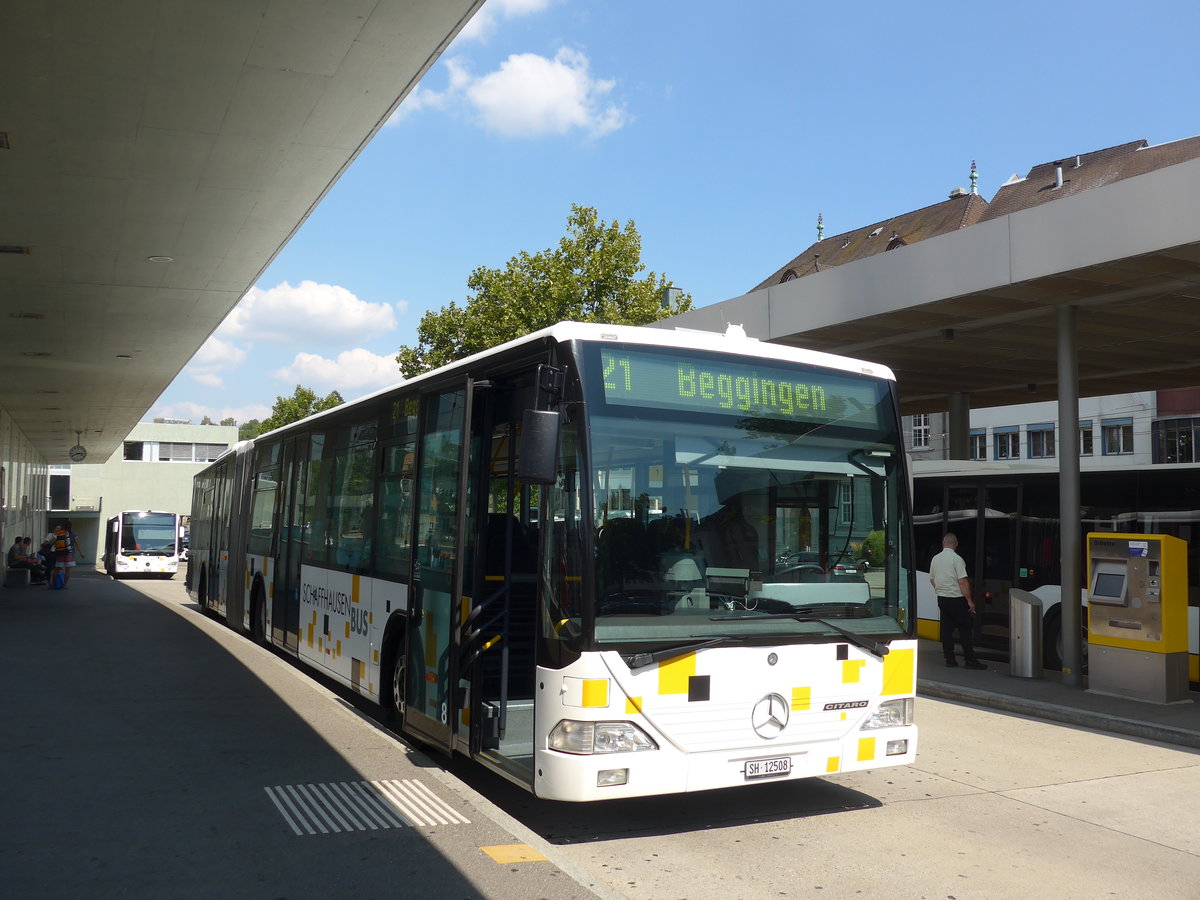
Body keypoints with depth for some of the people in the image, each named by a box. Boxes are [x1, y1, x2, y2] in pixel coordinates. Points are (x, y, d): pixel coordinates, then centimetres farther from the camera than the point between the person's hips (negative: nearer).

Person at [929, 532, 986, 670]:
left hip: (942, 598, 6)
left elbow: (932, 580, 16)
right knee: (965, 630, 0)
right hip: (957, 599, -6)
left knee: (946, 629, 8)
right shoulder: (957, 559, -14)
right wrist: (970, 601, -12)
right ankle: (970, 660, 1)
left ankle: (950, 659, 9)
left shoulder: (935, 559, 6)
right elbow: (963, 582, -17)